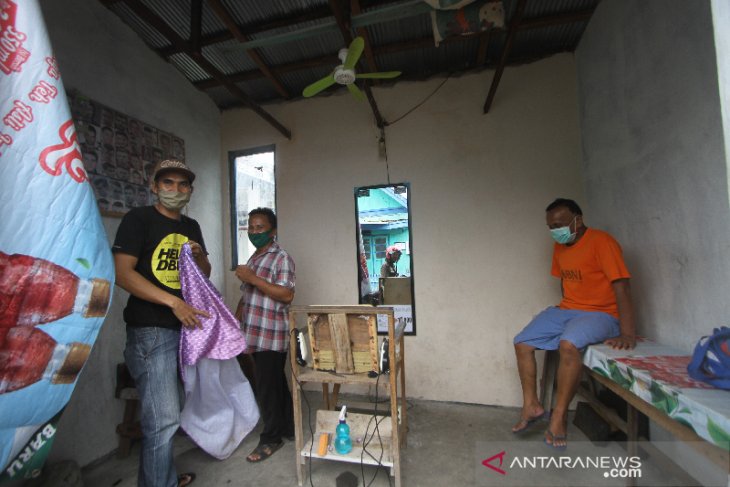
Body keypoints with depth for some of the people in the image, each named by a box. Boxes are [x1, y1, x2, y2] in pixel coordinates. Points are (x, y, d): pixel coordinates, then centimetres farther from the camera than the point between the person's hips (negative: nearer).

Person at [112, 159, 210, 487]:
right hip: (150, 331, -6)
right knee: (162, 419, -5)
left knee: (166, 414, 20)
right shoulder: (138, 219, -5)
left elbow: (205, 274, 19)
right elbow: (122, 273, -15)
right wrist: (174, 302, -22)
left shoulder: (191, 227, 13)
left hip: (185, 326, 7)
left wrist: (200, 255, -3)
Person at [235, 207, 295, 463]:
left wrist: (252, 278, -23)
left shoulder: (282, 258, -11)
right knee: (276, 384, 18)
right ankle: (288, 427, 33)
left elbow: (287, 295, -22)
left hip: (272, 335, -8)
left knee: (267, 387, 1)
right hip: (256, 334, 8)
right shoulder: (253, 258, 16)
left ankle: (271, 438, 19)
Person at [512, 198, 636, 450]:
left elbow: (621, 287, -21)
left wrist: (627, 334, -27)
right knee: (522, 343, -5)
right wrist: (567, 307, 7)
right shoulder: (559, 247, 7)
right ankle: (531, 406, 7)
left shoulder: (601, 241, -16)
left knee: (568, 344, -36)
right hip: (565, 310, 8)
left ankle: (559, 416, -18)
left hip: (600, 314, -7)